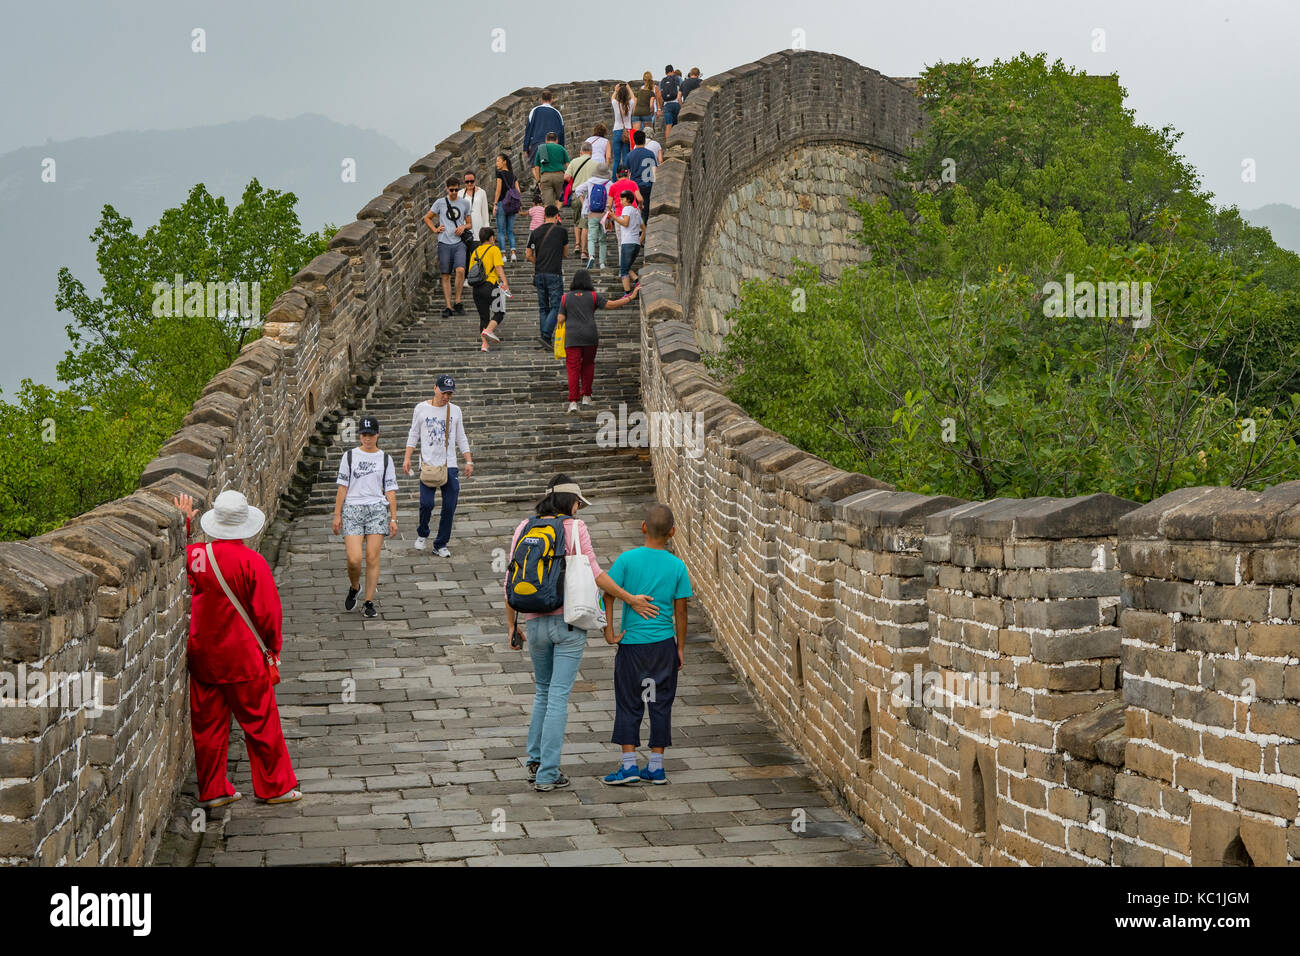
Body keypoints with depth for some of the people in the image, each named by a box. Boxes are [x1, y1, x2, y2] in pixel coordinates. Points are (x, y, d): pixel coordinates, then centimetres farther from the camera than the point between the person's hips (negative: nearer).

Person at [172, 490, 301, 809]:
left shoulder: (193, 555, -6)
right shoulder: (252, 562, -16)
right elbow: (268, 612, -13)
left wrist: (184, 522, 23)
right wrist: (273, 647, 3)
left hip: (202, 659, 4)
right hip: (244, 659, -4)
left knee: (207, 724, 13)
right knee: (261, 723, 8)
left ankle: (212, 790, 19)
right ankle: (274, 787, 17)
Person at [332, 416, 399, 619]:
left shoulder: (385, 458, 9)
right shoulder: (350, 456, 7)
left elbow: (390, 490, 10)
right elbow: (342, 487, 7)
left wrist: (393, 518, 4)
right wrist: (337, 515, 2)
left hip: (377, 510, 1)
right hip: (352, 509, -1)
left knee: (372, 558, -5)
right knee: (354, 559, -11)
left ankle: (369, 603, 5)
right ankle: (354, 587, 20)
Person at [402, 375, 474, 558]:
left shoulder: (455, 411, 10)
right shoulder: (421, 408, 4)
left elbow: (461, 438, 16)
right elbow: (413, 435, 10)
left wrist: (469, 461, 8)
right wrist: (407, 458, 2)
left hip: (450, 466, 2)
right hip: (428, 464, -2)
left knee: (449, 506, -3)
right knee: (426, 503, -15)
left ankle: (440, 545, 10)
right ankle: (422, 534, 14)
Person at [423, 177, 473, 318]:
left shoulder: (465, 203, 10)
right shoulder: (440, 203, 7)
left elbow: (470, 224, 18)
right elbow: (427, 218, 17)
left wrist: (463, 227, -3)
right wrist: (435, 229, 3)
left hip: (459, 243, 0)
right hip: (444, 243, 0)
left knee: (460, 270, -20)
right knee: (446, 276, 1)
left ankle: (458, 302, -8)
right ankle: (448, 306, 5)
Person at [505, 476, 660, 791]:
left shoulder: (525, 528, 5)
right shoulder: (575, 528, -6)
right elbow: (594, 574, -8)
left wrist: (511, 624, 13)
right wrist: (631, 600, 1)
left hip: (535, 621, 4)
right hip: (569, 621, -4)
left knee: (543, 691, 22)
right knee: (558, 697, 0)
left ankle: (535, 762, 19)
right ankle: (548, 774, 0)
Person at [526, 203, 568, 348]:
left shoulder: (535, 232, 7)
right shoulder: (561, 230, 0)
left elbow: (528, 255, 5)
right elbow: (565, 253, 10)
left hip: (539, 274, 4)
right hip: (554, 274, -4)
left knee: (543, 308, 11)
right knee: (556, 307, -2)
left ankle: (546, 339, 12)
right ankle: (546, 335, -17)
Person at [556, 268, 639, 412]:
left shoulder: (565, 297, 4)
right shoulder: (593, 296, 0)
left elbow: (561, 319, 2)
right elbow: (611, 304, -5)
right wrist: (631, 297, 1)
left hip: (572, 338, 0)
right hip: (590, 336, 0)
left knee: (573, 369, -1)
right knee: (588, 364, 20)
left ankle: (573, 402, -12)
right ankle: (586, 396, 23)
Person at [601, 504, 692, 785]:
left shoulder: (627, 559, -7)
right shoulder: (677, 566, -3)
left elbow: (608, 595, -11)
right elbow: (680, 611, 1)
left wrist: (609, 630, -3)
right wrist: (680, 648, 9)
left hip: (632, 643, -1)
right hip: (664, 645, 2)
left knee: (628, 704, 7)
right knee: (660, 704, 9)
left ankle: (629, 765, 4)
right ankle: (656, 767, 13)